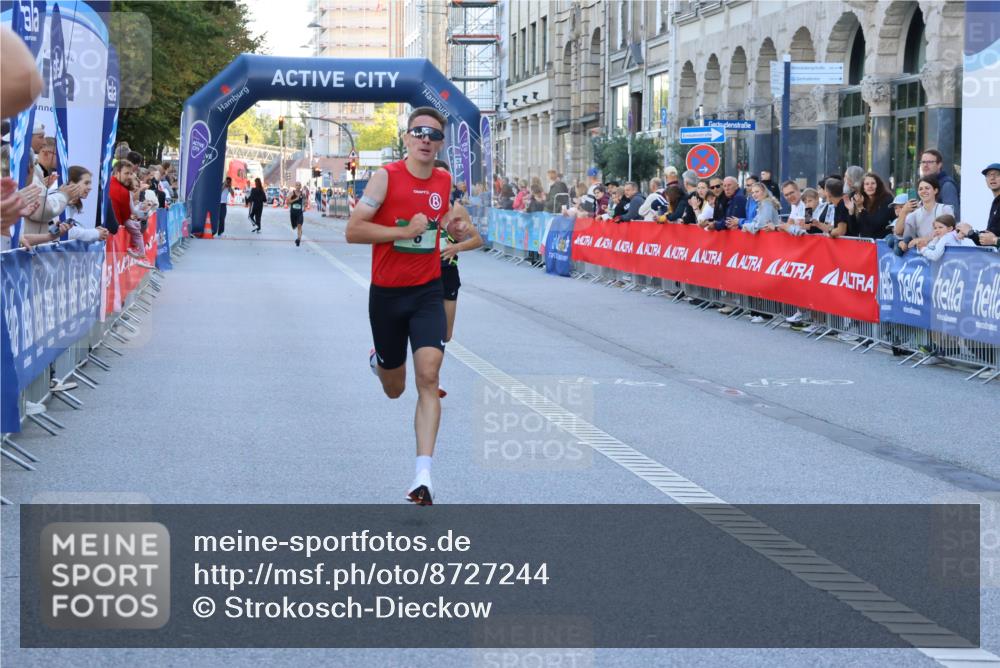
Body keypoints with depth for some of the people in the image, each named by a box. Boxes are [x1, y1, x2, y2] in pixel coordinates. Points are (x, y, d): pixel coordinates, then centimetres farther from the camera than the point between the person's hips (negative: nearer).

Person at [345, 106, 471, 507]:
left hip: (428, 293, 2)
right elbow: (353, 231, -16)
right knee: (394, 390, 13)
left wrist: (455, 230, 10)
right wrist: (404, 231, -22)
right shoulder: (387, 177, -11)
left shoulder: (444, 181, 4)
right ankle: (379, 360, 52)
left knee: (428, 377, -16)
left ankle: (423, 475, -18)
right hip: (386, 294, -2)